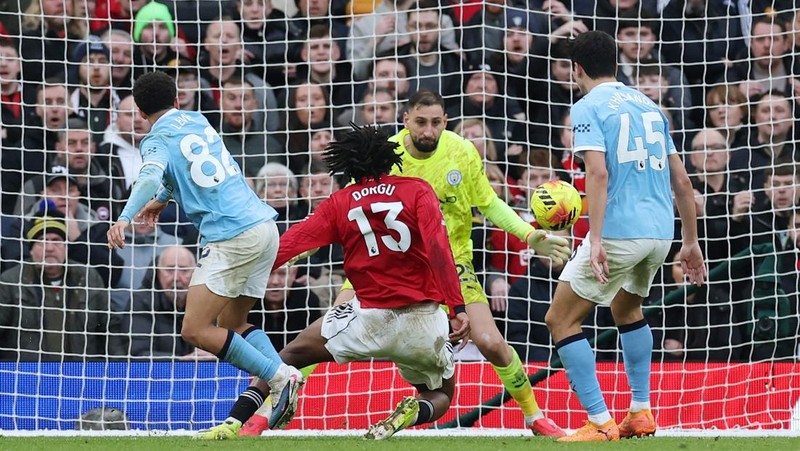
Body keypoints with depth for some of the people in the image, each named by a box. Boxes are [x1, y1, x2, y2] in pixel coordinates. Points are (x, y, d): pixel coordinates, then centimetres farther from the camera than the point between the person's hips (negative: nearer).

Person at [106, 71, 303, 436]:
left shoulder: (158, 140, -2)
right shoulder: (198, 121, 19)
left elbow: (151, 176, -24)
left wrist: (125, 217, -38)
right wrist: (163, 199, 49)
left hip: (233, 237, -8)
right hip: (265, 226, 8)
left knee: (195, 330, -8)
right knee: (232, 325, 17)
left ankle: (279, 377, -15)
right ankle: (280, 375, -5)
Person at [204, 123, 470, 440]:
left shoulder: (339, 203, 5)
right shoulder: (418, 191, 2)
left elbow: (289, 244, -1)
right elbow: (439, 249, -11)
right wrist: (457, 308, -14)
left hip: (372, 317, 0)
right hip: (424, 321, 0)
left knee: (294, 353, 18)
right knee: (441, 395, 23)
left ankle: (238, 417, -5)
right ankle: (413, 412, -14)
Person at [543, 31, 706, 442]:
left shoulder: (588, 107, -2)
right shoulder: (649, 106, 18)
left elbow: (598, 173, -17)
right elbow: (682, 181, 17)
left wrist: (596, 239, -22)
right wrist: (691, 242, 23)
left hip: (619, 231, -7)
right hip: (660, 231, 7)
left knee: (560, 319, 4)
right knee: (627, 308, 32)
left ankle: (600, 423, -4)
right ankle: (641, 412, 27)